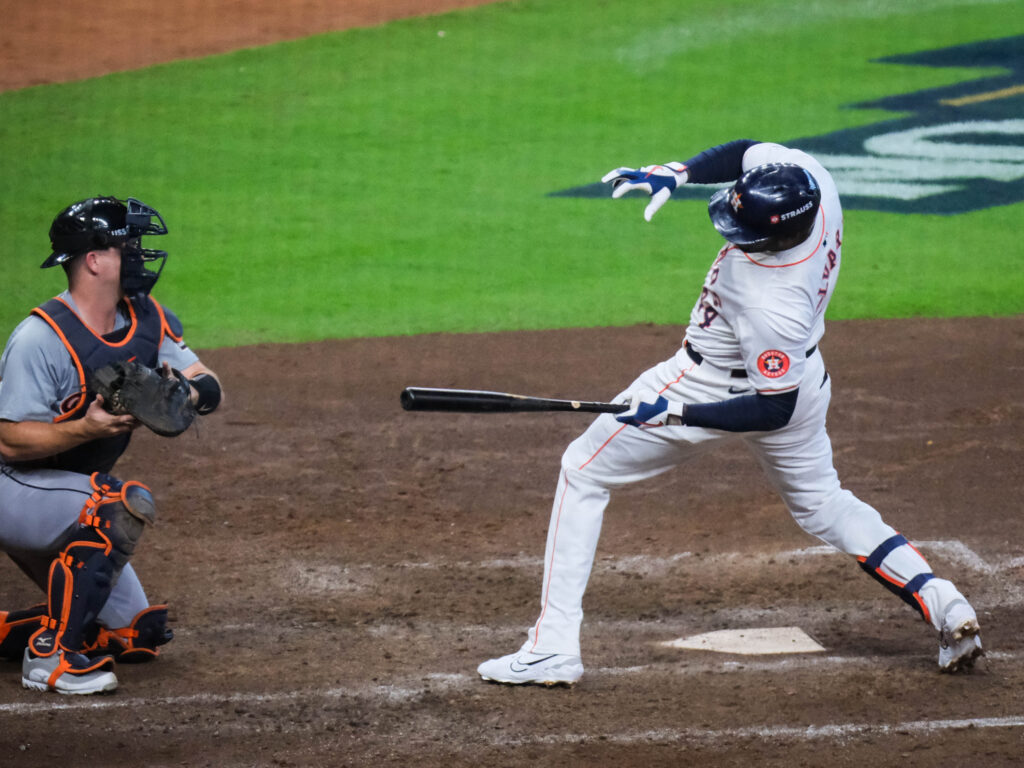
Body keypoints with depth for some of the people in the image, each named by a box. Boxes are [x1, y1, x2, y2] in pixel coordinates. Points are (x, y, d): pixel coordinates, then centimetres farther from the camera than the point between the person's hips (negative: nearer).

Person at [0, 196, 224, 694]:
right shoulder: (40, 338, -24)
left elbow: (211, 388, -8)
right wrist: (85, 429, -39)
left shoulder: (148, 321, -1)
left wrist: (185, 395, -31)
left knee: (136, 634, 8)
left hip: (72, 498, 8)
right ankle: (50, 654, -27)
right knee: (127, 503, -34)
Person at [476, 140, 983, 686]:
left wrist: (672, 414, -31)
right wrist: (675, 174, -15)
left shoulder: (773, 306, -41)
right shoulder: (801, 174, -24)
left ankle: (554, 646, 3)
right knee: (820, 502, 26)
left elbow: (775, 411, -29)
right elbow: (743, 151, -1)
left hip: (721, 387, -8)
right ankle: (941, 604, 12)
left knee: (583, 472, 5)